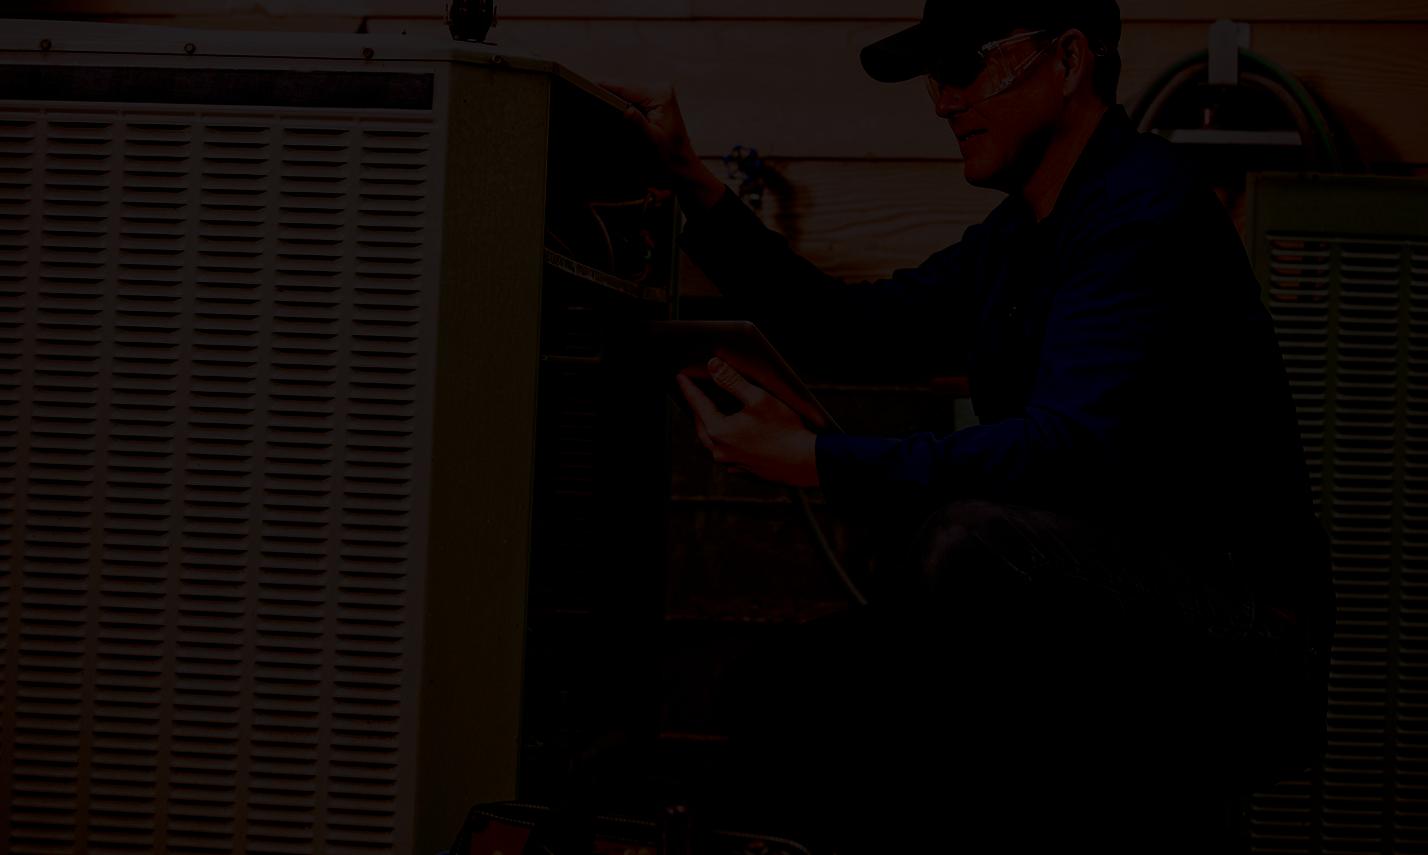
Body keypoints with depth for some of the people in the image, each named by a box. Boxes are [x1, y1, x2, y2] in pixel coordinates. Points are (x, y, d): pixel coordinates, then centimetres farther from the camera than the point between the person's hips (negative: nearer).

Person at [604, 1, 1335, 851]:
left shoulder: (1147, 207, -15)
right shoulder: (1020, 237, 15)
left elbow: (1075, 447, -27)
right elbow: (858, 329, 23)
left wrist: (814, 460, -26)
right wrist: (693, 183, 18)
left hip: (1238, 665, -9)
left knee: (969, 543, -34)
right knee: (797, 718, 2)